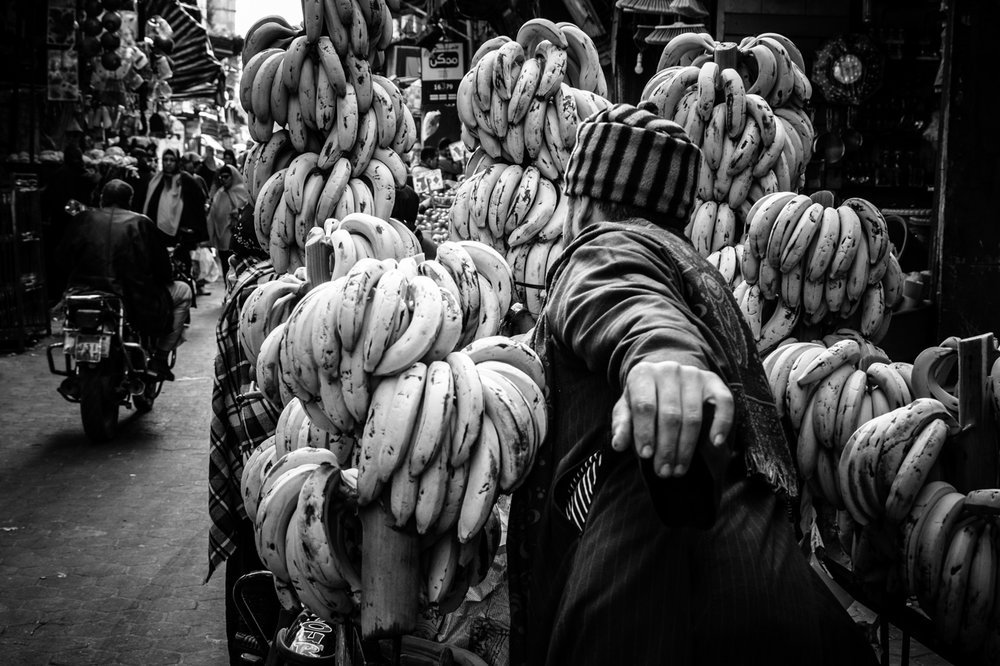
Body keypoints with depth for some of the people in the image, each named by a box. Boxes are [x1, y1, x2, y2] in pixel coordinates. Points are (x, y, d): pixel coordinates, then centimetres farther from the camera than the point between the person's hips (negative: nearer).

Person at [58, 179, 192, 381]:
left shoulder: (85, 219, 5)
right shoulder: (140, 223, -2)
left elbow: (64, 256, 11)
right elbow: (160, 264, 0)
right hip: (134, 302, -4)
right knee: (183, 292, 20)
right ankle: (160, 358, 14)